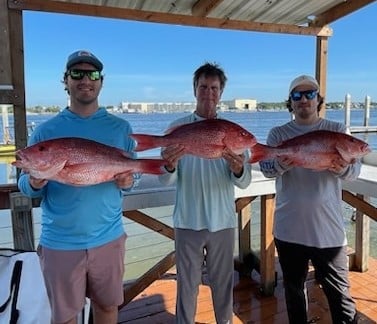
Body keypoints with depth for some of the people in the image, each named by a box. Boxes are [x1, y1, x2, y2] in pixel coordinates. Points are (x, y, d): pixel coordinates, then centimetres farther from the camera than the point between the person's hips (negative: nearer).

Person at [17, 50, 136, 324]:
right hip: (60, 243, -1)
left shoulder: (120, 127, 0)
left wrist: (129, 181, -16)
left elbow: (134, 172, 6)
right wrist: (34, 184, -23)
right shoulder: (46, 131, -3)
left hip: (108, 238, 1)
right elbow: (25, 185, 0)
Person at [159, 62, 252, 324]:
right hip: (188, 221, -1)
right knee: (187, 285, 12)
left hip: (223, 221, 2)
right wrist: (169, 166, -33)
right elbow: (166, 180, -10)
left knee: (223, 283, 18)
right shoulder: (178, 128, -5)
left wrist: (238, 170, -29)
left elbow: (245, 182, -6)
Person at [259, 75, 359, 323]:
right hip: (289, 229, 2)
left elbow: (355, 169, -9)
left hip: (329, 229, -1)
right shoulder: (278, 133, 2)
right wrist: (280, 164, -34)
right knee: (293, 289, 19)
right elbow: (265, 168, -11)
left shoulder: (337, 130, 1)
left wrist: (342, 168, -33)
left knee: (339, 293, 6)